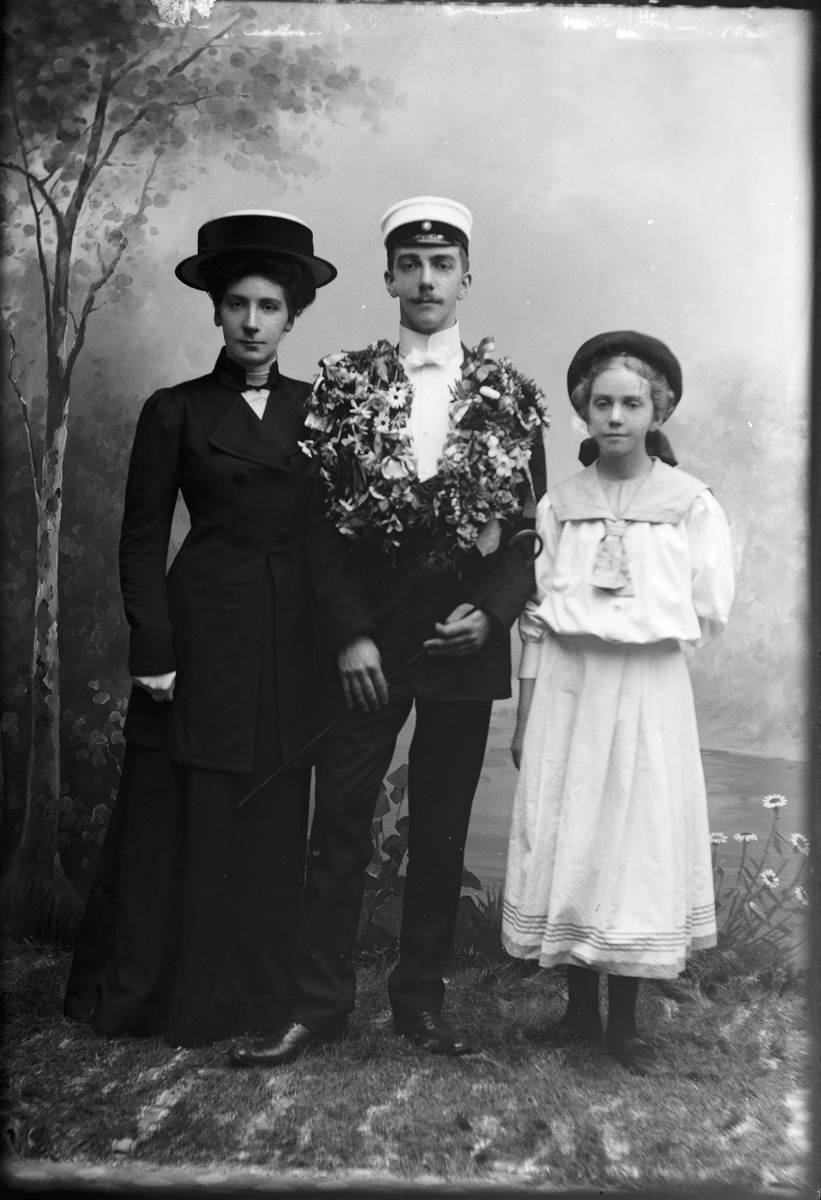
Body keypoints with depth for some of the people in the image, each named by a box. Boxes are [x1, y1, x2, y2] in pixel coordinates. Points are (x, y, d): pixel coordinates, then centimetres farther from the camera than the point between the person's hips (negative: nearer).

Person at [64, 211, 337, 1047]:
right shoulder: (175, 411, 1)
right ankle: (149, 994, 18)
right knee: (177, 815, 2)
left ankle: (256, 999, 22)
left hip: (291, 641, 3)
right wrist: (152, 651, -9)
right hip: (203, 632, -3)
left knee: (272, 821, 8)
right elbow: (142, 541, -1)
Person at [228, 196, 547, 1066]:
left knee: (442, 830, 8)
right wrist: (350, 634, -8)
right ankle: (318, 1001, 13)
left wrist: (490, 611, -9)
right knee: (339, 825, 2)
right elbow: (319, 521, -1)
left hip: (464, 642, 1)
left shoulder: (510, 397, 5)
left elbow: (532, 528, 6)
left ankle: (421, 997, 22)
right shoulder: (343, 386, 3)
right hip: (363, 642, -1)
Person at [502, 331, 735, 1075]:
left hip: (648, 700, -2)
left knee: (637, 845, 3)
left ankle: (623, 1022, 16)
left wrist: (578, 614, -6)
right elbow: (538, 621, 5)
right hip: (566, 696, 2)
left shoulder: (691, 504, -2)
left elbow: (705, 615, -6)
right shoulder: (559, 505, 5)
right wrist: (525, 717, 1)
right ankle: (580, 1009, 19)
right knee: (565, 845, 4)